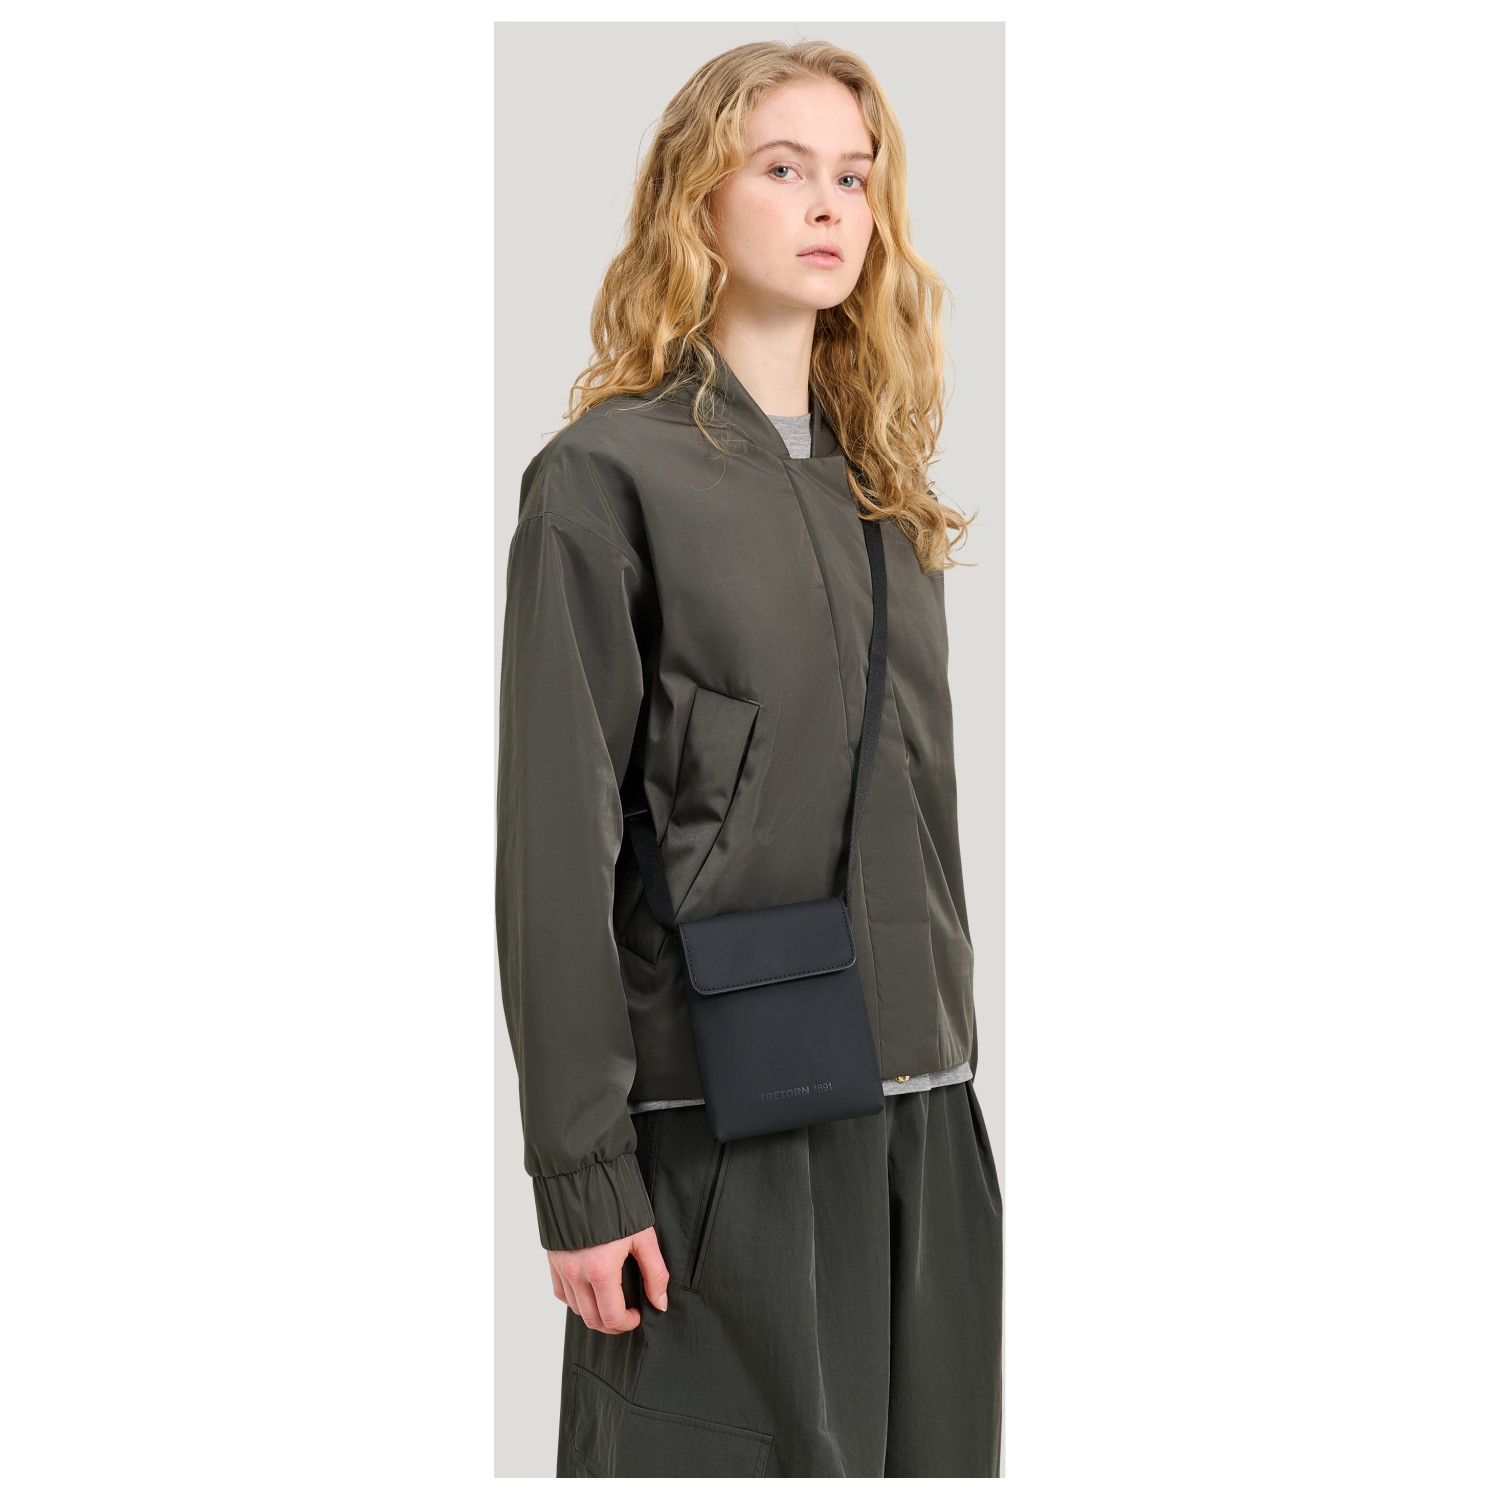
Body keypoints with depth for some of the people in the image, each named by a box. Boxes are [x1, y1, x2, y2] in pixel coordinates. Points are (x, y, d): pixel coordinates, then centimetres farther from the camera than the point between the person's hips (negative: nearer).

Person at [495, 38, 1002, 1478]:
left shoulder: (879, 490, 14)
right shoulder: (608, 476, -5)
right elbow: (554, 847, -9)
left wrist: (950, 1063, 13)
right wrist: (581, 1170, -12)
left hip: (917, 1104, 6)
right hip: (715, 1121, -6)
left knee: (924, 1452, 10)